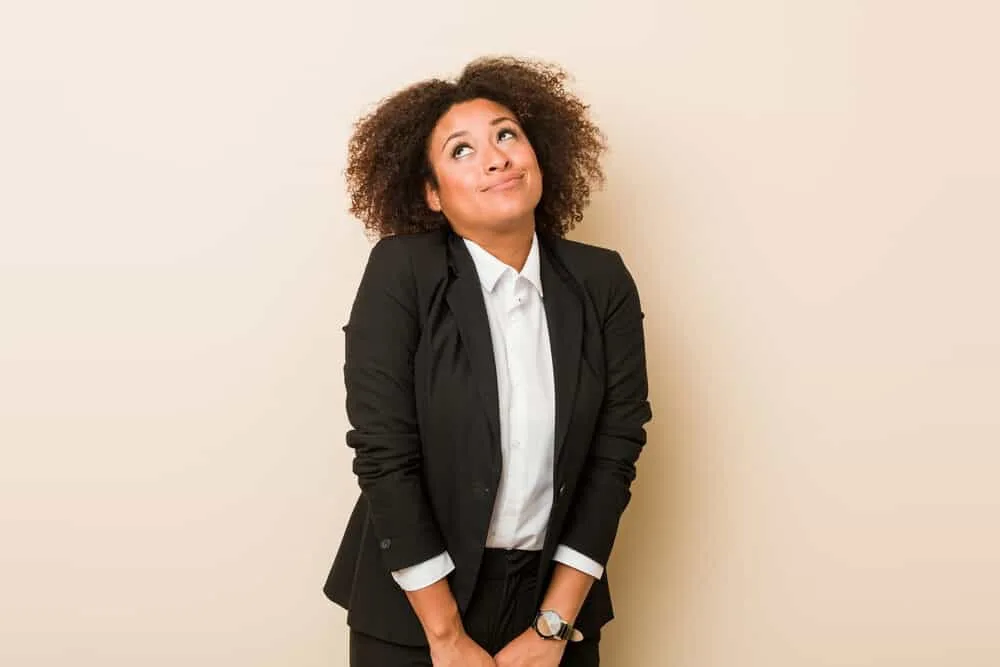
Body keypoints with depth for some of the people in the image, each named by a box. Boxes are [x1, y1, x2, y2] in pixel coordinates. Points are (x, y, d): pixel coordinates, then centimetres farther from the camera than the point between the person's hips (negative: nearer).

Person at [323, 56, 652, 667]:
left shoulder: (603, 283, -6)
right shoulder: (401, 273, -13)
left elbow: (614, 453, -5)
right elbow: (384, 455, -15)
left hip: (555, 599, 2)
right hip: (417, 605, -2)